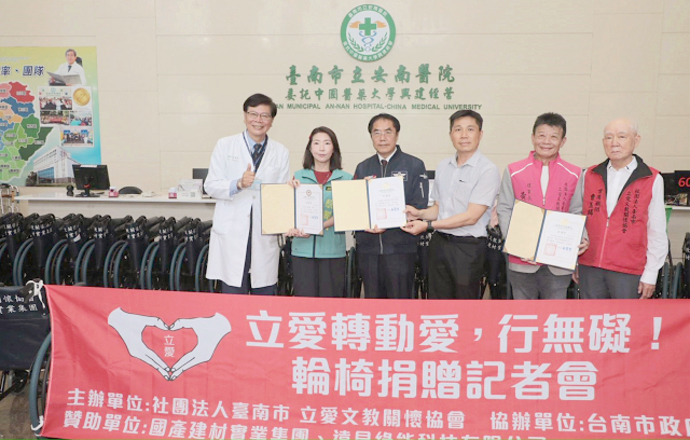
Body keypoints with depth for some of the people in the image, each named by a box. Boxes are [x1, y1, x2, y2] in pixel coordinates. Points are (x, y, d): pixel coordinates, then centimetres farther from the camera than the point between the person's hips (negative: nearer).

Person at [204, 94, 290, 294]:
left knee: (265, 296, 6)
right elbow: (210, 186, 0)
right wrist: (238, 184, -18)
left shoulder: (280, 152, 11)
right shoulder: (225, 146, 6)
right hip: (232, 234, -1)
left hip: (265, 235, 2)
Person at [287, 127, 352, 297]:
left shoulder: (345, 178, 4)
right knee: (304, 298, 1)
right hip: (302, 249, 1)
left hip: (333, 250, -1)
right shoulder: (299, 176, 9)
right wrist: (292, 190, -10)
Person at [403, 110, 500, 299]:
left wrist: (427, 225, -13)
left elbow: (471, 216, -14)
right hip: (439, 243, 6)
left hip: (467, 247, -5)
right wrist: (419, 214, -4)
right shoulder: (443, 167, 11)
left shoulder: (488, 170, -10)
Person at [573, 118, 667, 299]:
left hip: (629, 272, -2)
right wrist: (573, 263, 9)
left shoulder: (652, 180, -1)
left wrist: (650, 275, -3)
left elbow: (657, 233, 0)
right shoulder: (589, 176, 7)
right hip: (589, 269, 3)